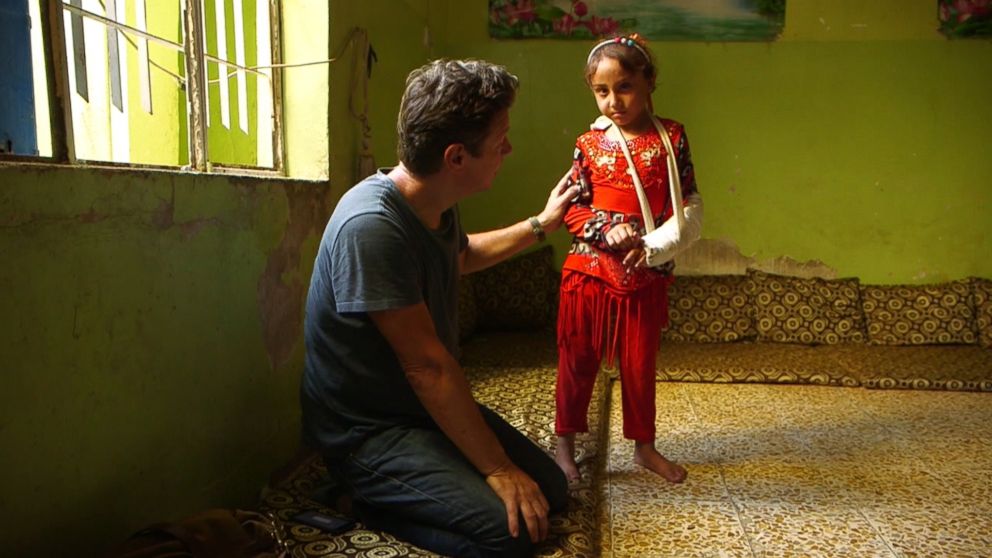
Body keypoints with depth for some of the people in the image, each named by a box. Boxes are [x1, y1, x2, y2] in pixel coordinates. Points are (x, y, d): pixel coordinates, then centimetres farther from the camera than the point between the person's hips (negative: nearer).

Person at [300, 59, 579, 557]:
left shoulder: (436, 205, -1)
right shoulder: (371, 226, -29)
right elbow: (427, 366, -28)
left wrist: (542, 224, 27)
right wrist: (497, 468, -21)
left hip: (431, 406, 9)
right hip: (366, 431, -9)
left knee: (551, 490, 4)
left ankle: (406, 490, 12)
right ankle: (375, 502, -2)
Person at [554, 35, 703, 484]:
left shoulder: (671, 137, -1)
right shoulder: (589, 143, -2)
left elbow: (690, 206, -3)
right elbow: (572, 208, 0)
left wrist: (653, 246, -17)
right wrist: (605, 230, -19)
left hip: (648, 276, 1)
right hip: (589, 270, 0)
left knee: (640, 364, 13)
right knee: (577, 362, 9)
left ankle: (643, 446, 32)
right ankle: (564, 444, 26)